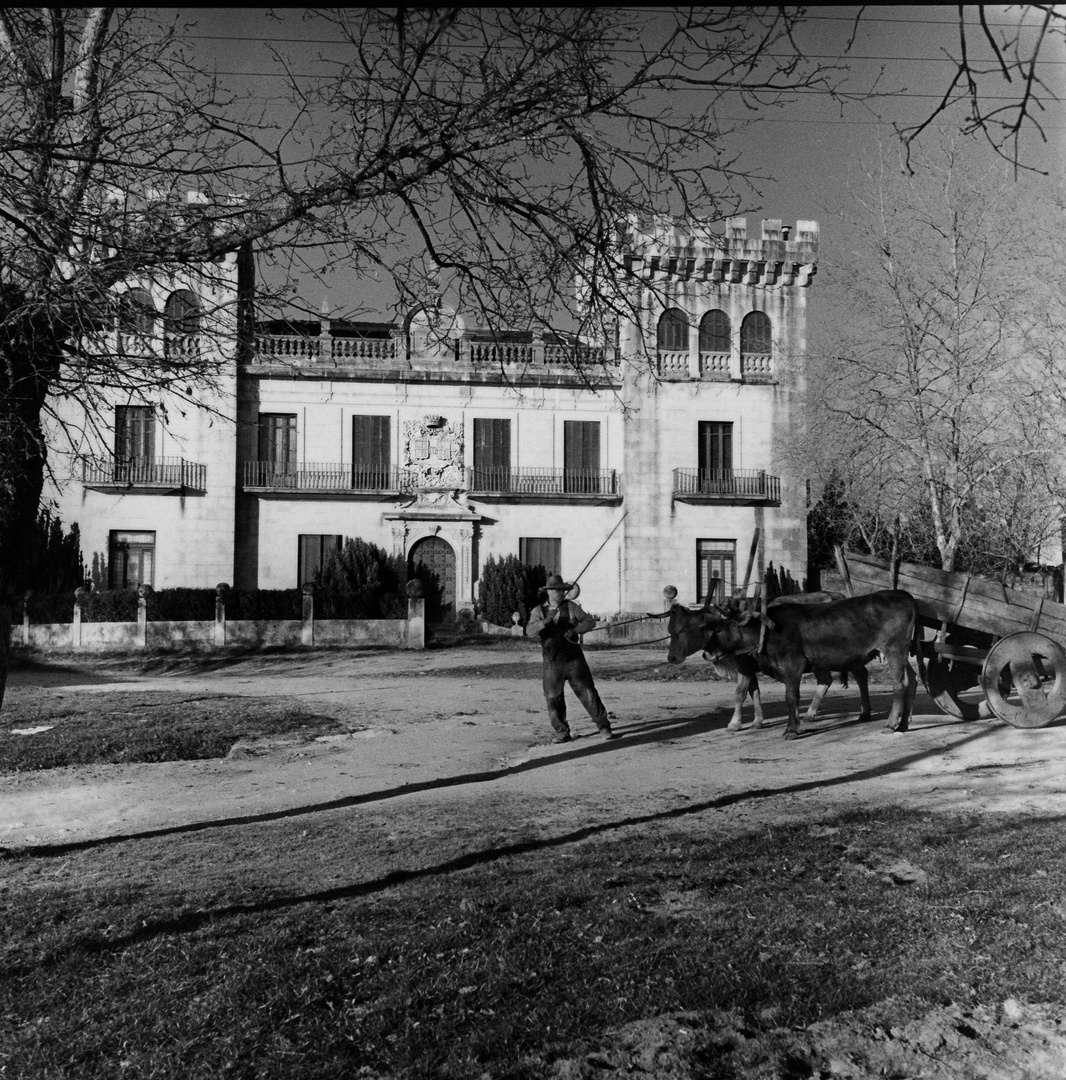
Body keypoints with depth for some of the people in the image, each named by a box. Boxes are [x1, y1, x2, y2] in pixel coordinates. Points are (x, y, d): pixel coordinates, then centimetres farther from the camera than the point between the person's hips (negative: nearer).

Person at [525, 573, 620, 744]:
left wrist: (575, 629, -19)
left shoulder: (570, 606, 2)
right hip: (552, 663, 1)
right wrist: (546, 621, -30)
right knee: (554, 700, 2)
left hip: (574, 659, 0)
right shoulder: (538, 611, 2)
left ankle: (604, 728, 9)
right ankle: (562, 733, 17)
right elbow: (530, 632, -13)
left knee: (588, 693, -1)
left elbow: (590, 621, -2)